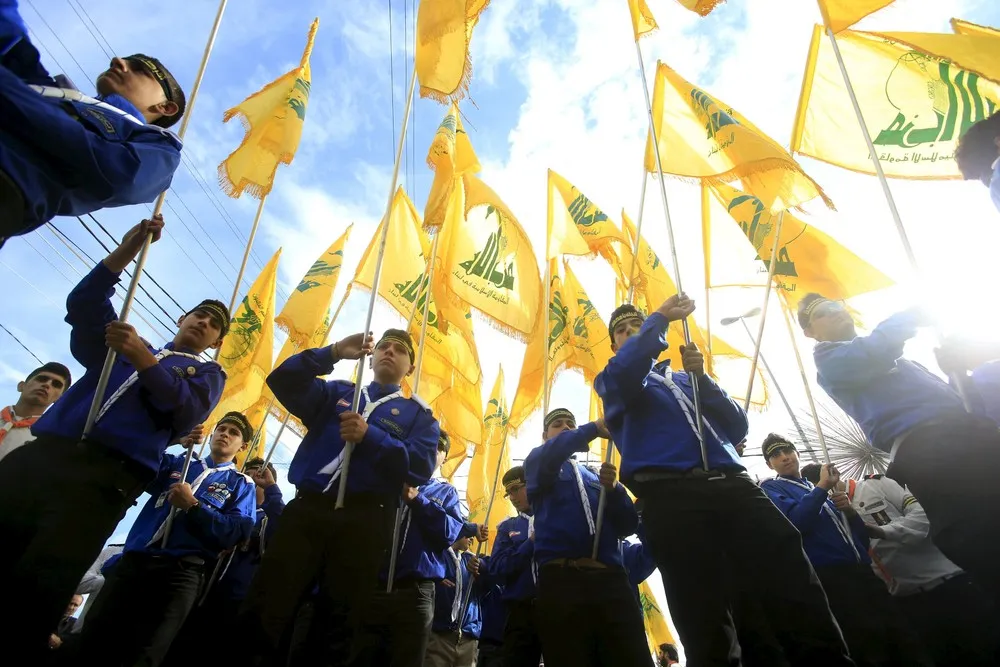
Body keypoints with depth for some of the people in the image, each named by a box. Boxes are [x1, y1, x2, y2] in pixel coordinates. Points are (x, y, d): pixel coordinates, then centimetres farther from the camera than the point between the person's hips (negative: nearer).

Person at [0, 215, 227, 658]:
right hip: (42, 454, 4)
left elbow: (186, 412, -2)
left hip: (107, 476, -4)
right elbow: (83, 306, 17)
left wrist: (145, 361, -15)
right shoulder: (126, 347, 30)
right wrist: (127, 250, 10)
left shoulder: (207, 372, 18)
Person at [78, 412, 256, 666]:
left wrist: (193, 505, -12)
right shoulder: (177, 462, 22)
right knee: (93, 641, -5)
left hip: (182, 572, -3)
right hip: (135, 558, 4)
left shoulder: (241, 484, 10)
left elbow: (237, 533, -6)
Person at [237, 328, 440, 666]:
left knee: (336, 630, 2)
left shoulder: (418, 415, 14)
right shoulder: (337, 392, 21)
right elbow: (283, 380, 7)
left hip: (363, 520, -1)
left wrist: (369, 437, -13)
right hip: (307, 508, 2)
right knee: (262, 613, -6)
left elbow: (421, 467, -3)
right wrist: (333, 353, -4)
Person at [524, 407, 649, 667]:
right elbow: (550, 453, -11)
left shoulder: (595, 476, 26)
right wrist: (594, 428, -6)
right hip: (561, 580, -3)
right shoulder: (538, 464, 17)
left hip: (612, 580, 3)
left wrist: (614, 489, -2)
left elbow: (628, 525, 15)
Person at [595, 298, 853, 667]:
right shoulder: (612, 380, 20)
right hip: (672, 496, -4)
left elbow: (737, 427, 17)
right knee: (708, 630, -9)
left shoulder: (687, 380, 31)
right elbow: (623, 371, -8)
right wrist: (660, 317, -2)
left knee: (799, 594, -7)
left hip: (732, 485, 4)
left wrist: (702, 377, 5)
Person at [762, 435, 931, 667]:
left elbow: (861, 534, 22)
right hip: (830, 577, -6)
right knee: (872, 647, -17)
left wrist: (849, 510, 2)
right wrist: (822, 488, -12)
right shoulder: (770, 488, 6)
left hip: (862, 571, 6)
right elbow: (795, 523, -15)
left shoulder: (818, 488, 25)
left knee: (901, 637, -3)